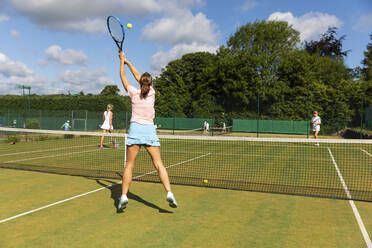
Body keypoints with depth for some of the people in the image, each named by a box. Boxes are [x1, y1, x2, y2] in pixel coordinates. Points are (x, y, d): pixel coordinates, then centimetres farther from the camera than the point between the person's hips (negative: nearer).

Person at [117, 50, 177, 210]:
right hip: (150, 130, 1)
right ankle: (169, 193, -11)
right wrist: (127, 62, 35)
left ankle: (124, 196, 0)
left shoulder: (134, 92, 3)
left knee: (129, 165, 4)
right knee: (159, 164, -2)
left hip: (135, 129, -1)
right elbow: (138, 76, 24)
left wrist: (122, 61, 32)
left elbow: (123, 77, 19)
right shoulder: (151, 92, 8)